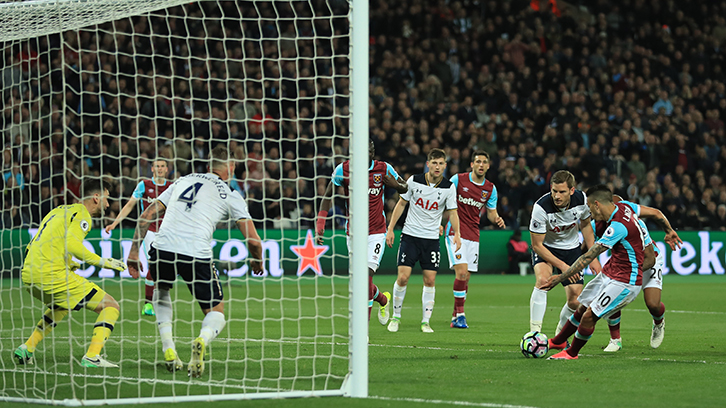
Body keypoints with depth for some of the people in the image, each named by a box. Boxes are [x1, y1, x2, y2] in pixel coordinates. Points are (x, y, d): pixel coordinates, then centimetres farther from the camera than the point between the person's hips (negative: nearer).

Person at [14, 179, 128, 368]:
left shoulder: (59, 210, 23)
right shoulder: (81, 214, -3)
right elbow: (72, 245, -21)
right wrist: (102, 262, -13)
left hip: (29, 275, 9)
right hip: (53, 275, -9)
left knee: (60, 307, 39)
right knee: (110, 306, -4)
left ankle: (27, 348, 28)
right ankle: (91, 357, -16)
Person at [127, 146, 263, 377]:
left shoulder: (183, 181, 23)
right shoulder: (230, 195, 12)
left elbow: (146, 216, 19)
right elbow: (253, 240, 7)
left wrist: (134, 251, 24)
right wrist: (257, 262, 28)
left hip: (162, 247, 3)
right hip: (197, 254, -3)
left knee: (161, 291, 35)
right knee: (216, 312, 13)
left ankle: (168, 349, 19)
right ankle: (202, 340, -22)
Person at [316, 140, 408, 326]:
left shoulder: (383, 169, -2)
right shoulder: (343, 169, -3)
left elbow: (405, 188, 11)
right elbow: (328, 195, 6)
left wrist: (391, 182, -13)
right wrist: (320, 224, -2)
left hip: (376, 232, -2)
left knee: (367, 276, -15)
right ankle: (383, 299, 39)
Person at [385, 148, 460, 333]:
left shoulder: (449, 187, -4)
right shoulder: (414, 181, -5)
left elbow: (452, 212, 3)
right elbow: (401, 204, 5)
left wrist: (457, 234, -14)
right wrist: (390, 229, 2)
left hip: (432, 239, 1)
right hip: (410, 236, -1)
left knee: (430, 280, -2)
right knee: (402, 277, -9)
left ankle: (426, 321, 7)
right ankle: (396, 317, 8)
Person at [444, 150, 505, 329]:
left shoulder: (490, 189, 7)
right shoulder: (458, 180, -5)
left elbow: (491, 213, 15)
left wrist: (497, 220, -8)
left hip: (473, 235, 4)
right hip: (455, 232, -4)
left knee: (465, 279, 5)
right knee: (462, 272, -18)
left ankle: (455, 317, 16)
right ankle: (460, 314, -13)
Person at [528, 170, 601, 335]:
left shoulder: (581, 199, -20)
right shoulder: (541, 207, -31)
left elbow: (586, 225, 2)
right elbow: (537, 245, -22)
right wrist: (562, 265, -27)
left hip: (571, 248, 3)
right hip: (546, 248, -3)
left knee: (575, 301, -4)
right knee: (543, 279, -33)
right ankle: (534, 333, -31)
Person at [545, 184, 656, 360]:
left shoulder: (618, 227, -30)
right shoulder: (622, 207, -3)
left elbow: (588, 258, -27)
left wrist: (561, 277, -23)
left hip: (624, 283, -10)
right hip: (608, 273, 10)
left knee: (589, 316, -8)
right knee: (582, 308, 16)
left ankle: (572, 353, 14)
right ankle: (558, 342, 33)